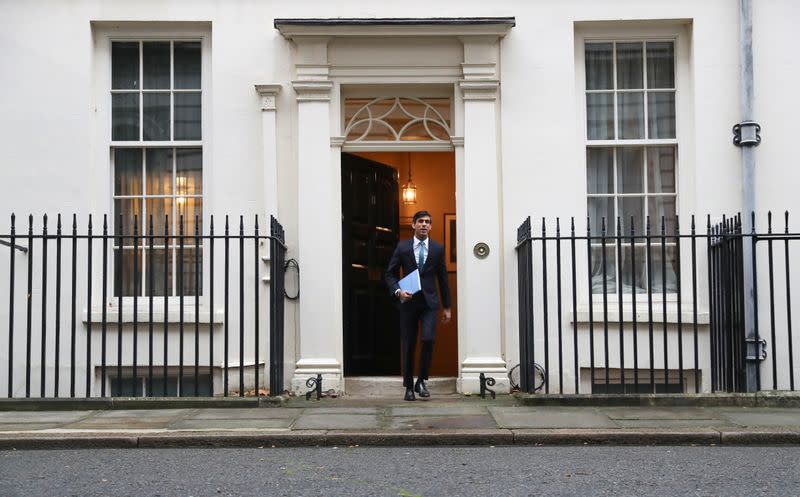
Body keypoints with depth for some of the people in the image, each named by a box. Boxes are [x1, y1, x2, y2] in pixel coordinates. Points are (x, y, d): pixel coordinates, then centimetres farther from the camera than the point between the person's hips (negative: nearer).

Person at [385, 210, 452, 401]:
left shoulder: (438, 249, 6)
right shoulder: (402, 247, 4)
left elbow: (443, 278, 10)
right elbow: (390, 273, 7)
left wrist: (447, 307, 10)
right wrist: (398, 291, -11)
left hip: (429, 302, 0)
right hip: (408, 302, 0)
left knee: (428, 339, -17)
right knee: (408, 345, 3)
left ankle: (421, 381, 0)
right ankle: (409, 386, 16)